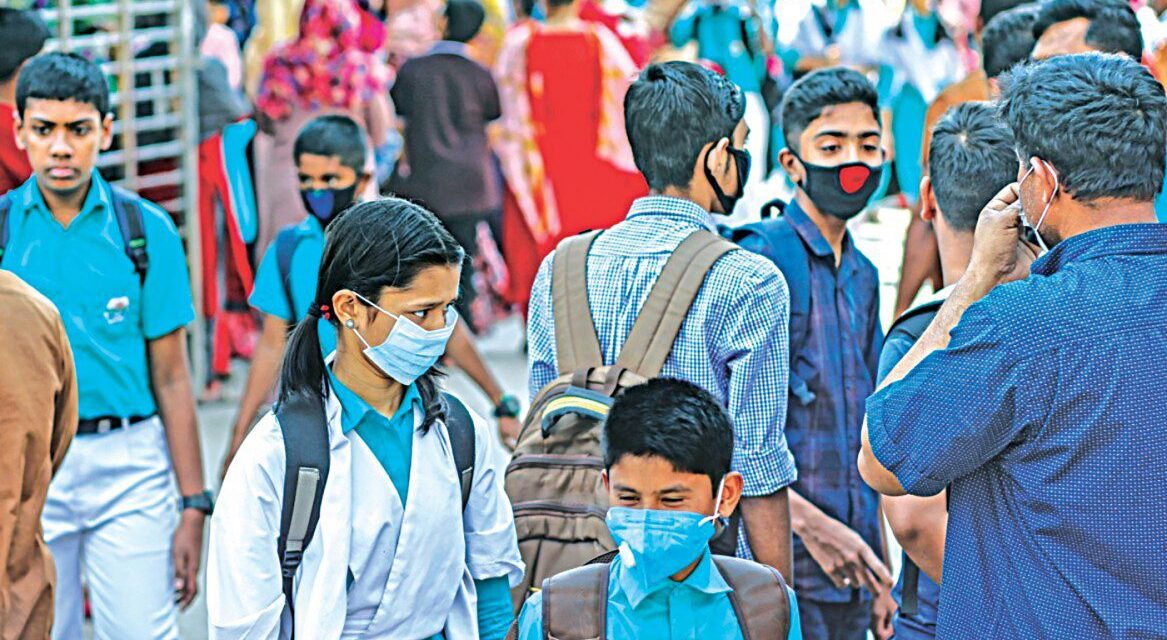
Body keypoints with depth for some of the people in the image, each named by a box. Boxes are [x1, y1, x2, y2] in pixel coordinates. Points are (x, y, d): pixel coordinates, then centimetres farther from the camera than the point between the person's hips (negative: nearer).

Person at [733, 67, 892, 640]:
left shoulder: (862, 275, 15)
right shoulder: (762, 260, -10)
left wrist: (878, 575, 19)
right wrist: (811, 523, -16)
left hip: (851, 571, 7)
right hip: (784, 570, -7)